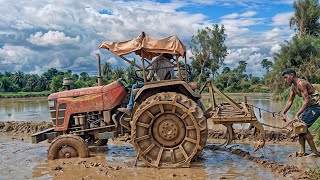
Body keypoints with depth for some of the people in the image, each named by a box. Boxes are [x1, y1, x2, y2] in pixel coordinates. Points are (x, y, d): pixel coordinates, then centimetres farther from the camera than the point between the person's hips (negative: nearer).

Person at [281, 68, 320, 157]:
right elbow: (290, 101, 15)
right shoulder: (293, 86, 9)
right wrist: (283, 112, 3)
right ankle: (302, 152, 11)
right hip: (310, 106, 10)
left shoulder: (301, 83, -21)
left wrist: (297, 115, -29)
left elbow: (306, 101, -26)